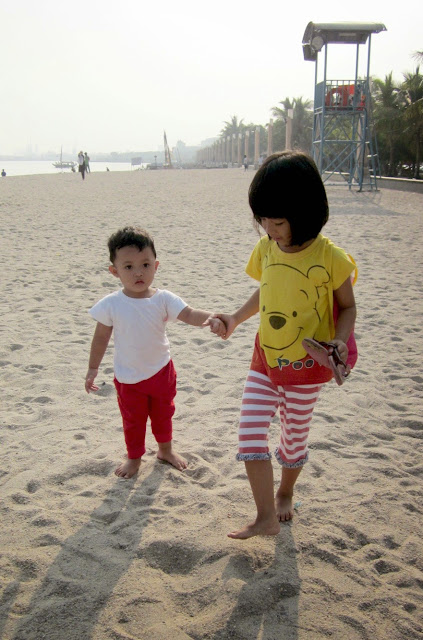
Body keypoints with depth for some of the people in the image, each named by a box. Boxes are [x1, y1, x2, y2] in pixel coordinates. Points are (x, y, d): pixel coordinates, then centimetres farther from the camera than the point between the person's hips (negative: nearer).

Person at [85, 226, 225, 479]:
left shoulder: (163, 299, -15)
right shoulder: (111, 305, -16)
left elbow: (189, 314, -28)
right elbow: (102, 337, -4)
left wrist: (210, 318, -50)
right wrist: (93, 369, 2)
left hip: (162, 370, 2)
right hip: (129, 377, -1)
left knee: (163, 415, 23)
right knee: (133, 421, 16)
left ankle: (166, 449, 48)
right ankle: (134, 458, 40)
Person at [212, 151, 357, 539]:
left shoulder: (329, 257, -18)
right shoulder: (266, 249, -3)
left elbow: (348, 306, -5)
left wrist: (340, 340, -22)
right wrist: (235, 319, 3)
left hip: (306, 366, -4)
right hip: (265, 362, 4)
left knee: (294, 438, 15)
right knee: (250, 434, -3)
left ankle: (285, 493, 44)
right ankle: (266, 518, 11)